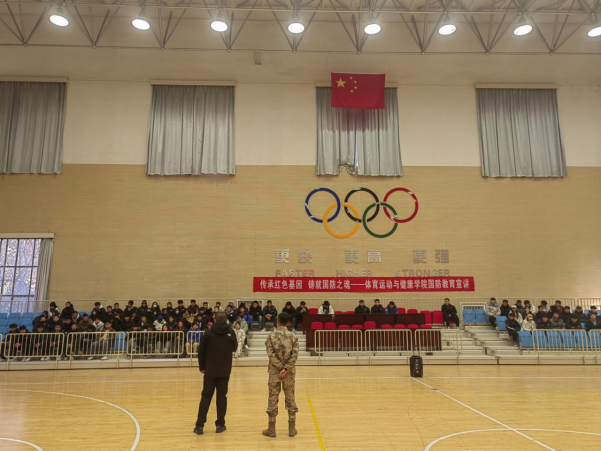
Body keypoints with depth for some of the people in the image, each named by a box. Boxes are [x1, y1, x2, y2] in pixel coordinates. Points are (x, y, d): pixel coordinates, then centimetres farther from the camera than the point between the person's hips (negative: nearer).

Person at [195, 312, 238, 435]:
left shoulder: (208, 332, -6)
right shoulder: (230, 332, -5)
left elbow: (201, 351, -5)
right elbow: (234, 348, 7)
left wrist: (202, 367, 6)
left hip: (210, 370, 0)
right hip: (224, 370, 0)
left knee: (206, 396, 8)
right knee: (222, 396, 9)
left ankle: (200, 425, 8)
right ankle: (220, 425, 12)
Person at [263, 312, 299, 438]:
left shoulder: (271, 336, -4)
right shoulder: (293, 336, -1)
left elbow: (271, 354, -12)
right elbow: (295, 355, -11)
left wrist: (280, 368, -11)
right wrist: (286, 368, -14)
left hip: (274, 371, -1)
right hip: (289, 372, 1)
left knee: (273, 398, 7)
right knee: (290, 398, 9)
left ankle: (271, 429, 14)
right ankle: (292, 428, 15)